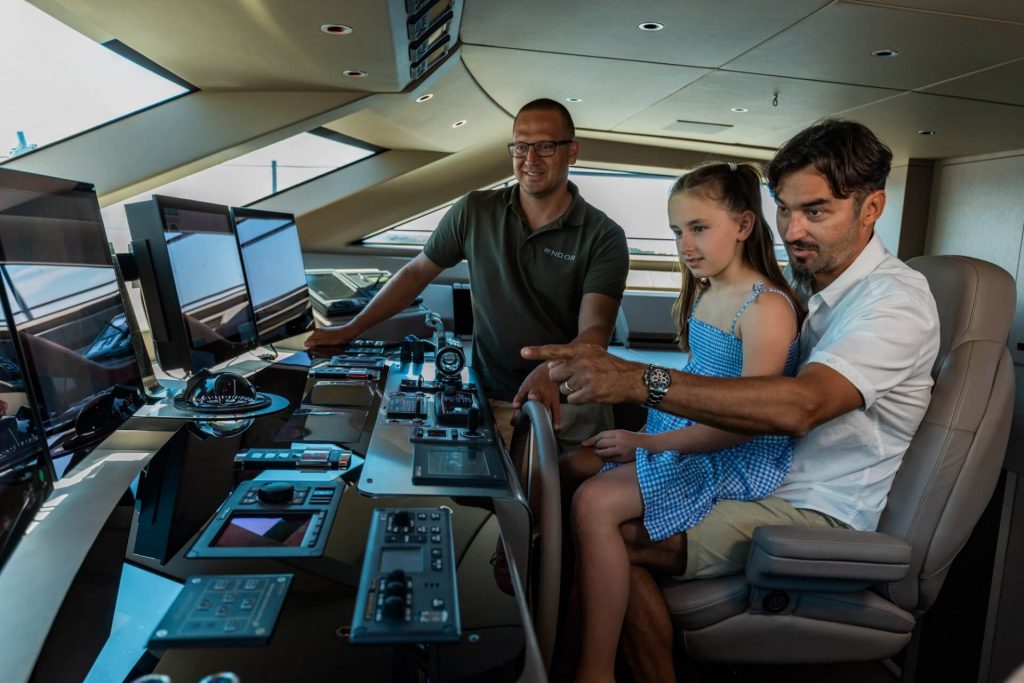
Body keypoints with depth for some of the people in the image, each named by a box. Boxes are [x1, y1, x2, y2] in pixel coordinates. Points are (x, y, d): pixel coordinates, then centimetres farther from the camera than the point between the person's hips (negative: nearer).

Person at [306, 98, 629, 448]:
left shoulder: (604, 237, -5)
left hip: (568, 404, -1)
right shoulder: (474, 212, 3)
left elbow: (594, 330, -16)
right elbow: (416, 273, 12)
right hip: (494, 403, 2)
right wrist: (351, 329, 10)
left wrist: (551, 371, -37)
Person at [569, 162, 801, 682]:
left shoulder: (766, 306, -18)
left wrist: (649, 443, -20)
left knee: (595, 503, -24)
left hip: (738, 459, -9)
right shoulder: (703, 291, 10)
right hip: (681, 430, 9)